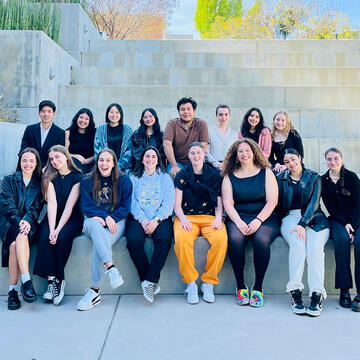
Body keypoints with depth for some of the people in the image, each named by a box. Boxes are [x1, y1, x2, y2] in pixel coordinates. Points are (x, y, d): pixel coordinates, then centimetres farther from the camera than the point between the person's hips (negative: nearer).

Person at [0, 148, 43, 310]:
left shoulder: (39, 184, 16)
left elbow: (37, 207, 4)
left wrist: (27, 220, -18)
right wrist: (19, 221, -17)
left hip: (30, 225, 0)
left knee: (16, 244, -32)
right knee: (21, 236, -34)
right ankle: (26, 281, -39)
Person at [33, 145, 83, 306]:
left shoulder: (77, 177, 0)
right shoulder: (50, 177, 7)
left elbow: (70, 205, -10)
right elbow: (52, 204, -7)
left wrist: (58, 229, -21)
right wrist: (51, 228, -20)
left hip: (72, 218, -2)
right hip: (53, 217, 2)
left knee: (62, 237, -31)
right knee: (45, 237, -28)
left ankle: (58, 279, -17)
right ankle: (51, 279, -26)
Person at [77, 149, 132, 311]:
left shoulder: (124, 180, 8)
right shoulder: (87, 182, 12)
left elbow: (125, 207, 3)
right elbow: (86, 207, 1)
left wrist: (109, 219, -13)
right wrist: (105, 216, -16)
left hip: (116, 222, -1)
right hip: (94, 222, 1)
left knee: (99, 242, -33)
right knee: (93, 224, -37)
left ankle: (94, 290, -33)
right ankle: (111, 268, -48)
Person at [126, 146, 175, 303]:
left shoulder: (165, 178, 15)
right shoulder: (134, 178, 17)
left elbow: (169, 202, 4)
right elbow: (132, 202, 4)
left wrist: (156, 220, -12)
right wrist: (142, 219, -13)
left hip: (160, 218, 0)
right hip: (138, 218, 1)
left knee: (164, 239, -32)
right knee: (133, 239, -30)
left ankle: (149, 281, -25)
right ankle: (148, 280, -18)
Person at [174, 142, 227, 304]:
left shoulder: (214, 175, 14)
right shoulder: (182, 176, 12)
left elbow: (219, 203, 13)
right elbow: (177, 204, 7)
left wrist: (218, 218, -6)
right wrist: (183, 218, -12)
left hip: (210, 217, 1)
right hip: (186, 216, 0)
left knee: (221, 239, -32)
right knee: (182, 239, -34)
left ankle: (208, 283, -16)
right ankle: (191, 284, -19)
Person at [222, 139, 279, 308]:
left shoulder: (266, 173, 8)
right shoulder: (230, 176, 12)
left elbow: (272, 201, -1)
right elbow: (227, 203, 2)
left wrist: (258, 220, -15)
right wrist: (238, 222, -15)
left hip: (264, 218, -1)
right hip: (237, 218, 1)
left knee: (261, 240, -32)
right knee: (235, 239, -31)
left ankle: (258, 288, -17)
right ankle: (240, 286, -16)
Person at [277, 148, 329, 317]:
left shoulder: (314, 177, 11)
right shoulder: (280, 178, 16)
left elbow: (314, 203, -3)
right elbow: (277, 204, 10)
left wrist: (303, 224, -17)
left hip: (313, 217, 0)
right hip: (290, 216, 0)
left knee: (315, 247, -29)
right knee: (298, 244, -31)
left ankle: (317, 296, -32)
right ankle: (295, 293, -30)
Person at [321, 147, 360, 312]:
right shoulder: (323, 180, 5)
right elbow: (329, 206, 1)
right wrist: (345, 224, -13)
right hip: (337, 220, 1)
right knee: (342, 239, -31)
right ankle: (344, 290, -28)